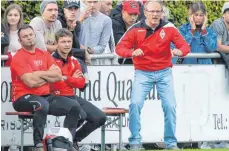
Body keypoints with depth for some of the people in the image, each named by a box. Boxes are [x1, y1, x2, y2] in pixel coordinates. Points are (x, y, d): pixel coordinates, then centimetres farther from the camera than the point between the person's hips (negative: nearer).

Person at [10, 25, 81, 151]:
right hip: (24, 98, -7)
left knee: (74, 106, -7)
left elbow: (58, 76, 3)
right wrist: (48, 74, -4)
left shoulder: (45, 55, 13)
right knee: (42, 104, -39)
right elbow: (31, 82, -18)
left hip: (45, 96, 7)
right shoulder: (19, 58, -8)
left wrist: (39, 74, -9)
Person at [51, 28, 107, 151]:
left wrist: (65, 78, -10)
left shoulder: (74, 61, 14)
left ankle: (75, 139, 14)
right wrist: (72, 79, -6)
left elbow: (81, 83, 5)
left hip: (73, 97, 8)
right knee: (81, 115, -32)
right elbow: (53, 83, -19)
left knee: (100, 118, -1)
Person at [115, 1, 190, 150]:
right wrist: (132, 52, -31)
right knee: (135, 104, -15)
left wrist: (179, 51, -32)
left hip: (164, 72, 1)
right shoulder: (136, 30, -7)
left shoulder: (169, 28, -4)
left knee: (170, 106, -5)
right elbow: (120, 48, -10)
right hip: (143, 73, -1)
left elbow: (185, 45, -8)